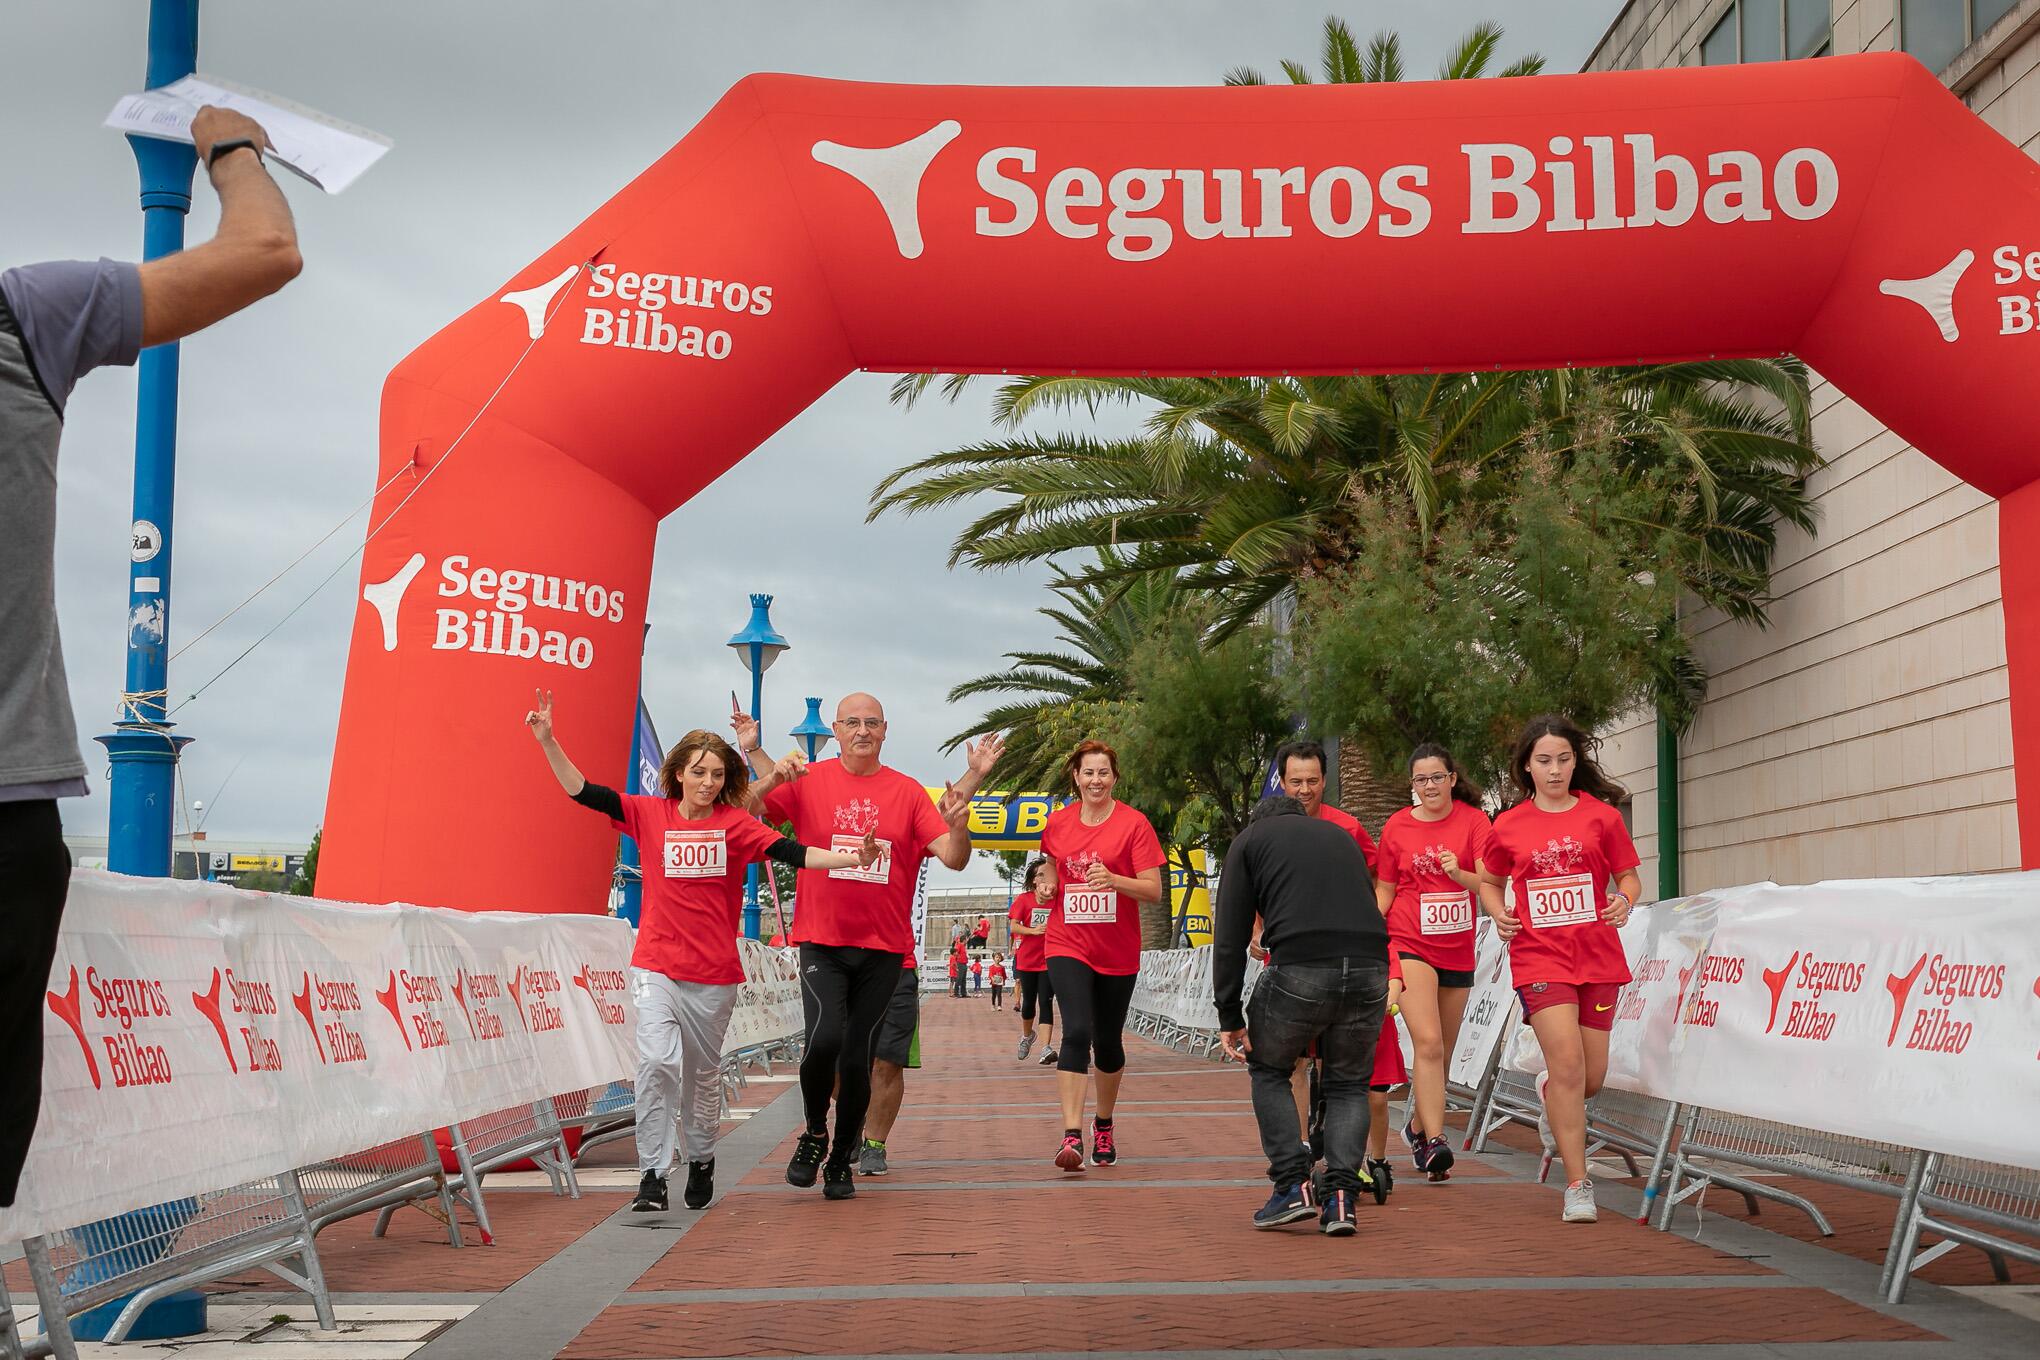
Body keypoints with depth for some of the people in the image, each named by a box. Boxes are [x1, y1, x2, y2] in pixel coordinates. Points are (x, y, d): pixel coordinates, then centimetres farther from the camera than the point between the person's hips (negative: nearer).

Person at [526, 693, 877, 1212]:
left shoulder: (735, 823, -2)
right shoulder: (649, 814, 1)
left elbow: (790, 851, -11)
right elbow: (584, 792, 0)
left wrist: (851, 858, -24)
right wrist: (548, 741, -10)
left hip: (714, 972, 1)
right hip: (656, 964, 0)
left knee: (703, 1071, 12)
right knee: (657, 1060, -16)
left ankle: (701, 1162, 33)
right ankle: (652, 1174, -9)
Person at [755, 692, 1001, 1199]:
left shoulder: (908, 792, 4)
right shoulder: (808, 781, 2)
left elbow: (953, 858, 0)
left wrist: (957, 826, -20)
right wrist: (765, 768, -18)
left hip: (883, 947, 1)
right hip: (821, 942, -1)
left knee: (857, 1055, 3)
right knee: (826, 1036, -20)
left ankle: (842, 1161, 21)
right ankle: (814, 1133, 7)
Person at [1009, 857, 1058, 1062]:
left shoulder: (1057, 899, -3)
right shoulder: (1023, 899, -2)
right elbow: (1013, 926, -8)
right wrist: (1034, 930, -26)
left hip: (1049, 960, -1)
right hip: (1027, 959, 1)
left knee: (1045, 1002, -11)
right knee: (1029, 1002, 15)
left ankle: (1046, 1049, -18)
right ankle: (1027, 1035, 43)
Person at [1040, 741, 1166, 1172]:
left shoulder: (1133, 824, -7)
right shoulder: (1057, 823, 3)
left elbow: (1154, 891, -12)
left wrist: (1113, 879, -26)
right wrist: (1050, 885, 4)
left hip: (1118, 952, 0)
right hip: (1068, 945, 0)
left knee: (1108, 1042, 11)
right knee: (1077, 1032, -18)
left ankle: (1103, 1125, 34)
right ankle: (1072, 1137, -22)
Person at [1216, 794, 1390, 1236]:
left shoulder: (1251, 839, 17)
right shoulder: (1342, 835, 30)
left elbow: (1230, 938, 10)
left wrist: (1230, 1018, 10)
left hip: (1300, 971, -3)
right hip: (1370, 968, 3)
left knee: (1268, 1071, 19)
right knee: (1348, 1084, 19)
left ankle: (1293, 1187, 9)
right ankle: (1340, 1197, 5)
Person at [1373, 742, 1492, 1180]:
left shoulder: (1473, 820, -1)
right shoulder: (1397, 826, 2)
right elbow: (1384, 890, 9)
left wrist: (1460, 874, -29)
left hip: (1458, 950, 2)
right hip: (1410, 944, -2)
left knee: (1442, 1052, 12)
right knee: (1428, 1043, -18)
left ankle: (1417, 1127, 32)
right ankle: (1435, 1141, -22)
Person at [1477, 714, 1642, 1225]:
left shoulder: (1601, 815, 3)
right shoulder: (1509, 826, 5)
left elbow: (1629, 876, 10)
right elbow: (1489, 881, 19)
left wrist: (1624, 900, -12)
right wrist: (1498, 913, -1)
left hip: (1598, 958, 2)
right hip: (1539, 958, -1)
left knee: (1591, 1078, 6)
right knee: (1568, 1064, -14)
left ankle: (1550, 1096, 44)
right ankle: (1578, 1185, -3)